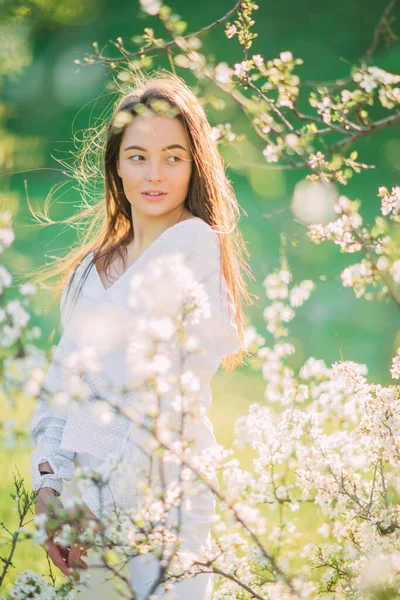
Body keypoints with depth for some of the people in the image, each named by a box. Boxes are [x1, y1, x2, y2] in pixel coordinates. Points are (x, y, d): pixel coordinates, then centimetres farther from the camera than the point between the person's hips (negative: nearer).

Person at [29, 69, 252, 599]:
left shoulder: (195, 242, -6)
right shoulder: (92, 265, 15)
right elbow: (63, 377, 14)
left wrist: (108, 495, -15)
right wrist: (48, 484, 1)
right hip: (80, 479, 6)